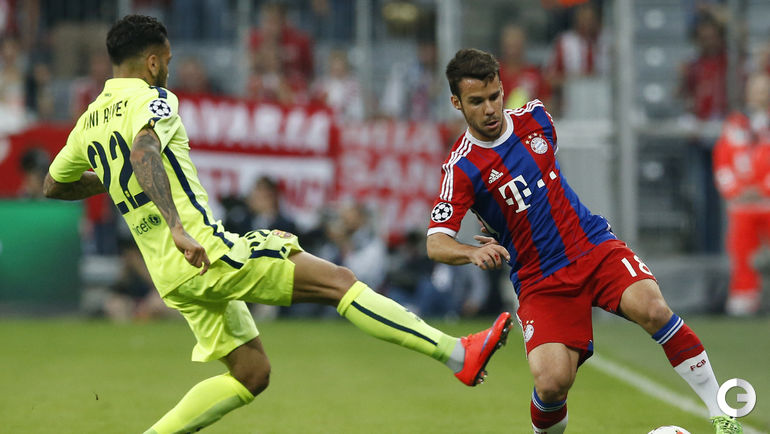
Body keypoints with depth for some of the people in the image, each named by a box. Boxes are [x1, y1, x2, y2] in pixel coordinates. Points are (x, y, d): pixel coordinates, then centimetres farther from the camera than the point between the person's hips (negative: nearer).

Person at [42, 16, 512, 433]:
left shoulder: (90, 121, 16)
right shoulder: (151, 100, -7)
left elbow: (54, 185, 29)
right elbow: (143, 151, -29)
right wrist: (177, 228, -38)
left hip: (172, 276, 9)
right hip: (205, 252, -9)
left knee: (251, 374, 17)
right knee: (340, 280, -7)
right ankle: (458, 354, -12)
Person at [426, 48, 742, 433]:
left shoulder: (535, 117, 3)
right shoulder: (461, 167, -11)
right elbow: (436, 243, -19)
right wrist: (474, 252, -39)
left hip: (594, 246, 3)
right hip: (540, 282, -3)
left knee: (652, 308, -27)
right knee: (552, 383, -22)